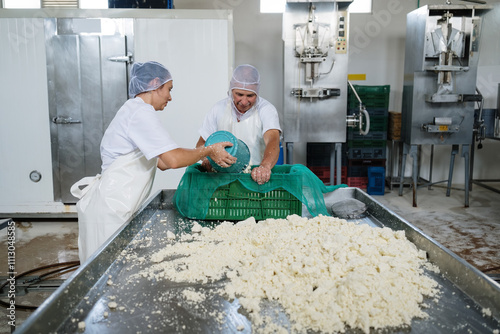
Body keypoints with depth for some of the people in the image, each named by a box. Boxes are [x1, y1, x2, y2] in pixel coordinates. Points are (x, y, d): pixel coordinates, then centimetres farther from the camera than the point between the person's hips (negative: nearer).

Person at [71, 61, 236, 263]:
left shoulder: (134, 110, 17)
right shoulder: (140, 112, -15)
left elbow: (161, 162, 15)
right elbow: (173, 159, -25)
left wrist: (204, 159, 13)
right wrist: (209, 151, -10)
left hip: (114, 204, 10)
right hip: (110, 207, -10)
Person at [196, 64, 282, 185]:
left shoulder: (267, 110, -6)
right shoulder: (219, 109, 3)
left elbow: (273, 141, -24)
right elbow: (202, 143, 9)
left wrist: (265, 166, -44)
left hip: (256, 177, 0)